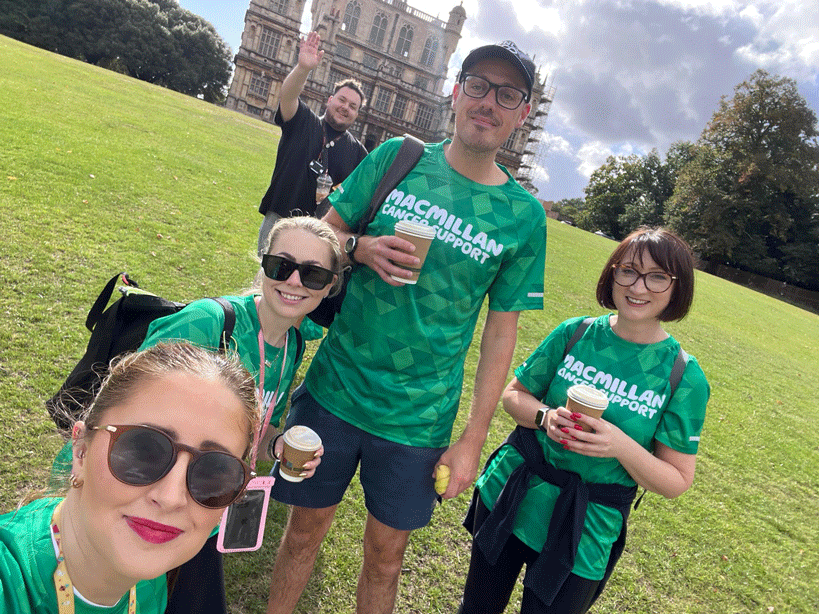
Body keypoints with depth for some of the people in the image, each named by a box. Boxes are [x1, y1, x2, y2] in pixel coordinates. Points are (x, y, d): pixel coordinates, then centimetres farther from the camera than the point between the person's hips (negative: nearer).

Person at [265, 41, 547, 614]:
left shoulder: (524, 216, -3)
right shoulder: (396, 157, -1)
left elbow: (501, 333, -1)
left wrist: (473, 439, -2)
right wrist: (362, 248, -18)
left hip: (418, 418, 0)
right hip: (334, 390, 1)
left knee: (386, 552, 15)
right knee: (305, 527, 16)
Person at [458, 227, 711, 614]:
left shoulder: (684, 377, -11)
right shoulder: (575, 333, -6)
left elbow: (677, 481, -7)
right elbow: (513, 394, 3)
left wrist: (621, 445, -26)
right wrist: (545, 417, -19)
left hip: (581, 535, -2)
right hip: (508, 497, 3)